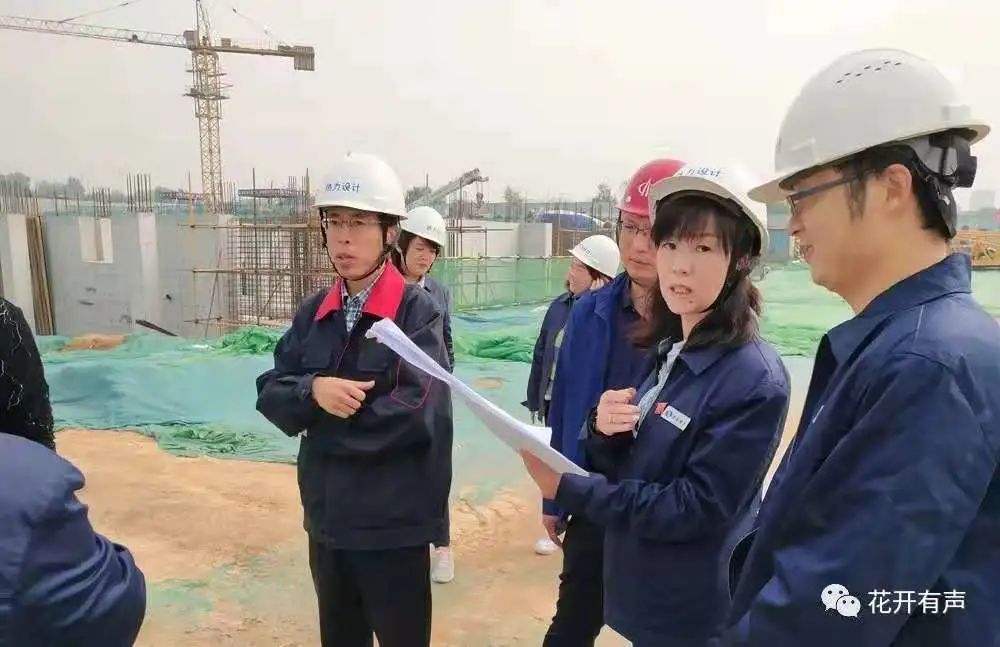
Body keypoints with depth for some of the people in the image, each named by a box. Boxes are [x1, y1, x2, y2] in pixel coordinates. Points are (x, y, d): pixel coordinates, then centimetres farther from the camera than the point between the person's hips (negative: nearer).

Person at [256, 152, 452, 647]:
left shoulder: (417, 310, -12)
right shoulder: (314, 312, 5)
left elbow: (413, 412, -22)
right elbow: (271, 394, 1)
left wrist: (318, 421, -12)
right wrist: (313, 391, -21)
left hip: (393, 523, -5)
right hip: (327, 519, 6)